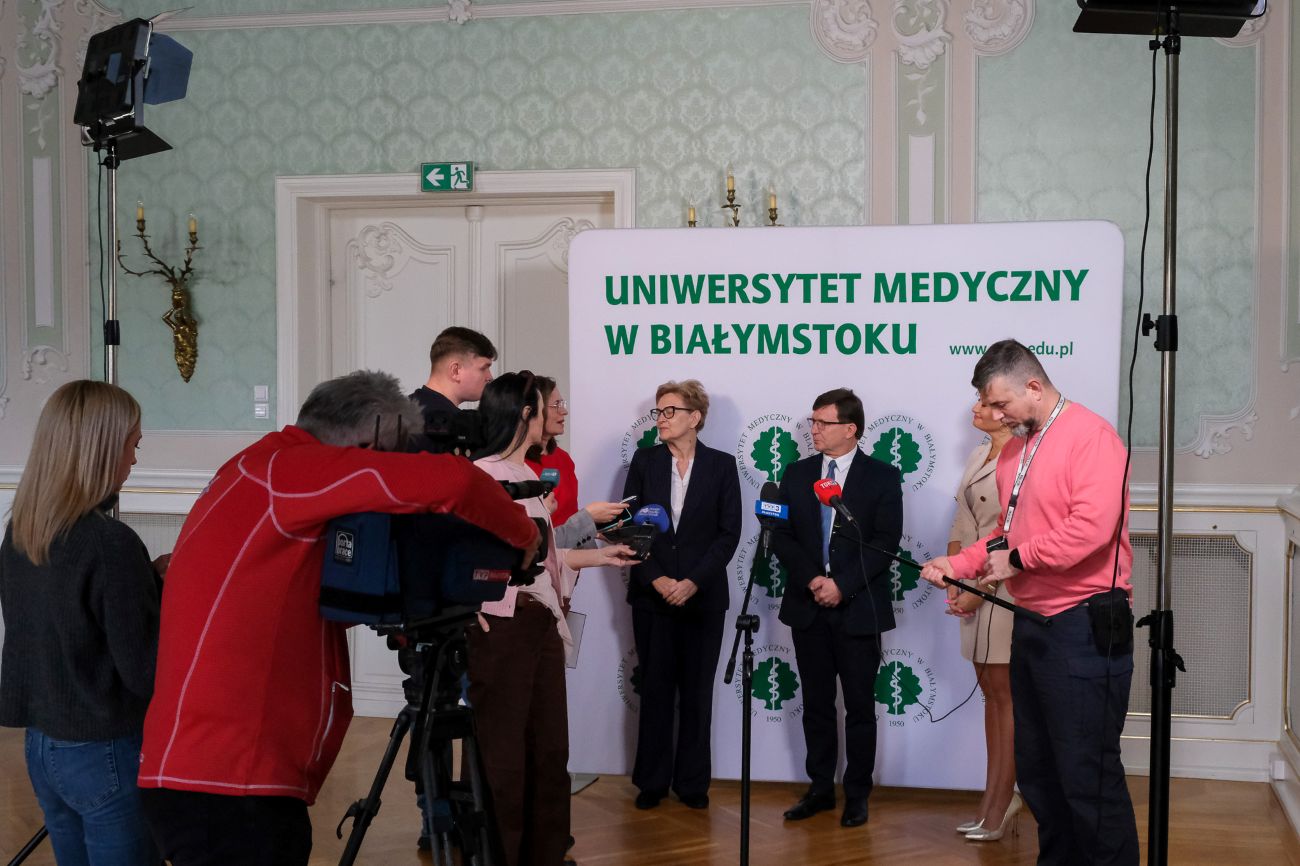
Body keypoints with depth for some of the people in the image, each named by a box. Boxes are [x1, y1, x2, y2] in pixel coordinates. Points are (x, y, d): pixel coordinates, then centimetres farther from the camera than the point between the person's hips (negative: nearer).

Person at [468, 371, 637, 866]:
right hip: (502, 626, -9)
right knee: (503, 755, 3)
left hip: (543, 623, 9)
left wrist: (601, 557, 21)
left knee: (549, 749, 14)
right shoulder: (480, 475, -13)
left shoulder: (529, 477, 14)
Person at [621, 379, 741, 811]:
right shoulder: (644, 461, 4)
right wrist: (656, 579, -11)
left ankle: (693, 782, 16)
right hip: (652, 594, 1)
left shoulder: (721, 465, 1)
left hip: (703, 595, -1)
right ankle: (652, 781, 16)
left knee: (697, 690, 6)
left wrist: (693, 581, -13)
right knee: (655, 688, 6)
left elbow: (729, 532, -3)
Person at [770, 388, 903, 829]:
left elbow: (886, 541, -9)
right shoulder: (797, 474, 9)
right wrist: (812, 580, -10)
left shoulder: (882, 477, -2)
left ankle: (857, 794, 15)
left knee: (859, 706, 4)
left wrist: (842, 585, -16)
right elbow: (781, 536, 4)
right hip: (808, 607, 3)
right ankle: (820, 788, 21)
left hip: (858, 608, -3)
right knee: (816, 705, 10)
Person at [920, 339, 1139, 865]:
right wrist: (960, 564, 6)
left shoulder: (1090, 436, -13)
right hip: (1030, 625, 9)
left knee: (1088, 777, -4)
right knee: (1036, 772, 16)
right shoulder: (1013, 450, 15)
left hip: (1084, 627, -9)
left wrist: (1018, 559, -15)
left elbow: (1092, 526, -24)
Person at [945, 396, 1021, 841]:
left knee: (1004, 692, 0)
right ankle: (1002, 794, 22)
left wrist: (979, 591, -16)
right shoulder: (978, 455, 12)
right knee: (991, 690, 13)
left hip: (1004, 585, -8)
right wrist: (953, 579, 4)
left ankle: (999, 802, 9)